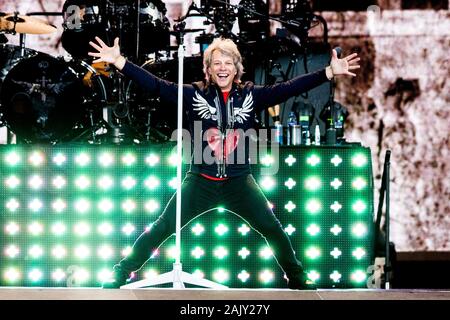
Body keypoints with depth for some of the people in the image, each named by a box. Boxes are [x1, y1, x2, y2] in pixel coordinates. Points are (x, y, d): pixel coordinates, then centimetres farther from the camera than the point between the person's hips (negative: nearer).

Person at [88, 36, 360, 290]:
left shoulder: (251, 95, -3)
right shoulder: (194, 95, -7)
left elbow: (290, 88, -7)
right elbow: (156, 85, -12)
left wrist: (329, 72, -14)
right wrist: (119, 61, -22)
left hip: (240, 182, 1)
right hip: (201, 182, -1)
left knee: (273, 229, 3)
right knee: (162, 228, -2)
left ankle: (297, 277, 24)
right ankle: (121, 272, 11)